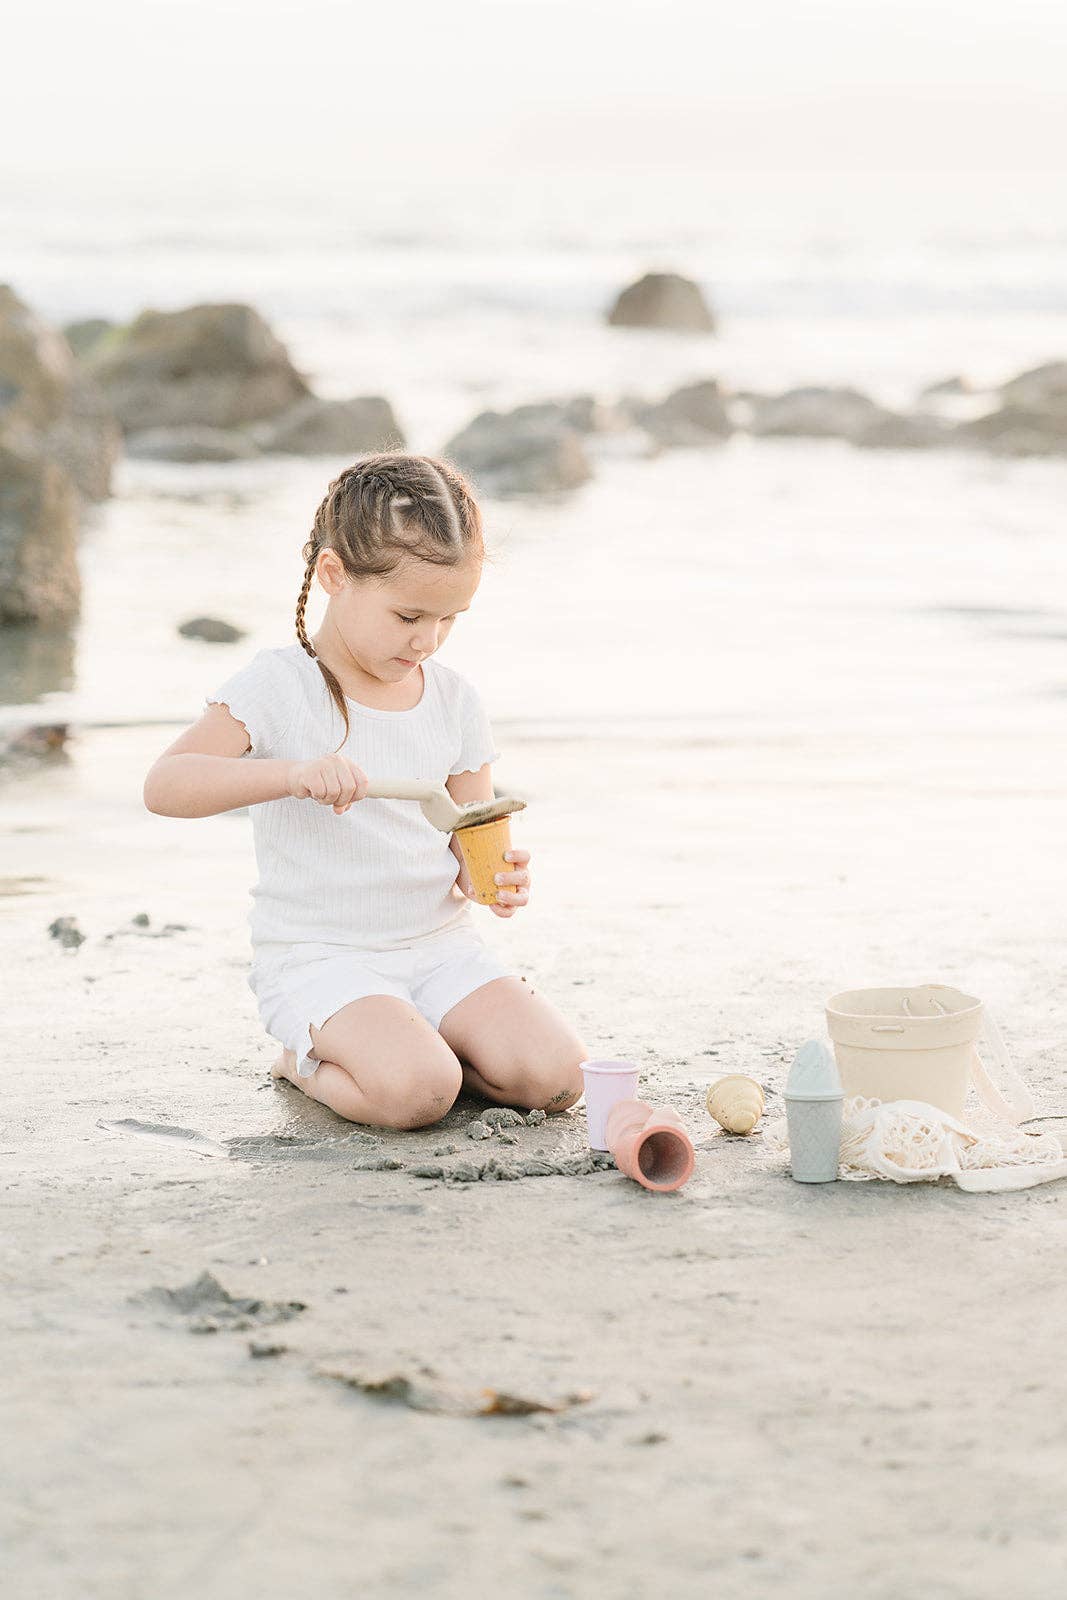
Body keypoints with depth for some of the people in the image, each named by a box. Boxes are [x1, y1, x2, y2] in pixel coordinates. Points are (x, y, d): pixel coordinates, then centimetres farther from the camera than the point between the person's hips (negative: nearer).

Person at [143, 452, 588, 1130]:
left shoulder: (456, 700, 5)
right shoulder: (281, 686, -10)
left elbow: (469, 838, 10)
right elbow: (165, 784, -21)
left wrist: (491, 875, -15)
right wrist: (294, 774, -34)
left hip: (440, 943, 5)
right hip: (319, 958, -5)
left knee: (555, 1075, -16)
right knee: (417, 1092, -30)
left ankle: (408, 1044, 10)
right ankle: (310, 1061, 2)